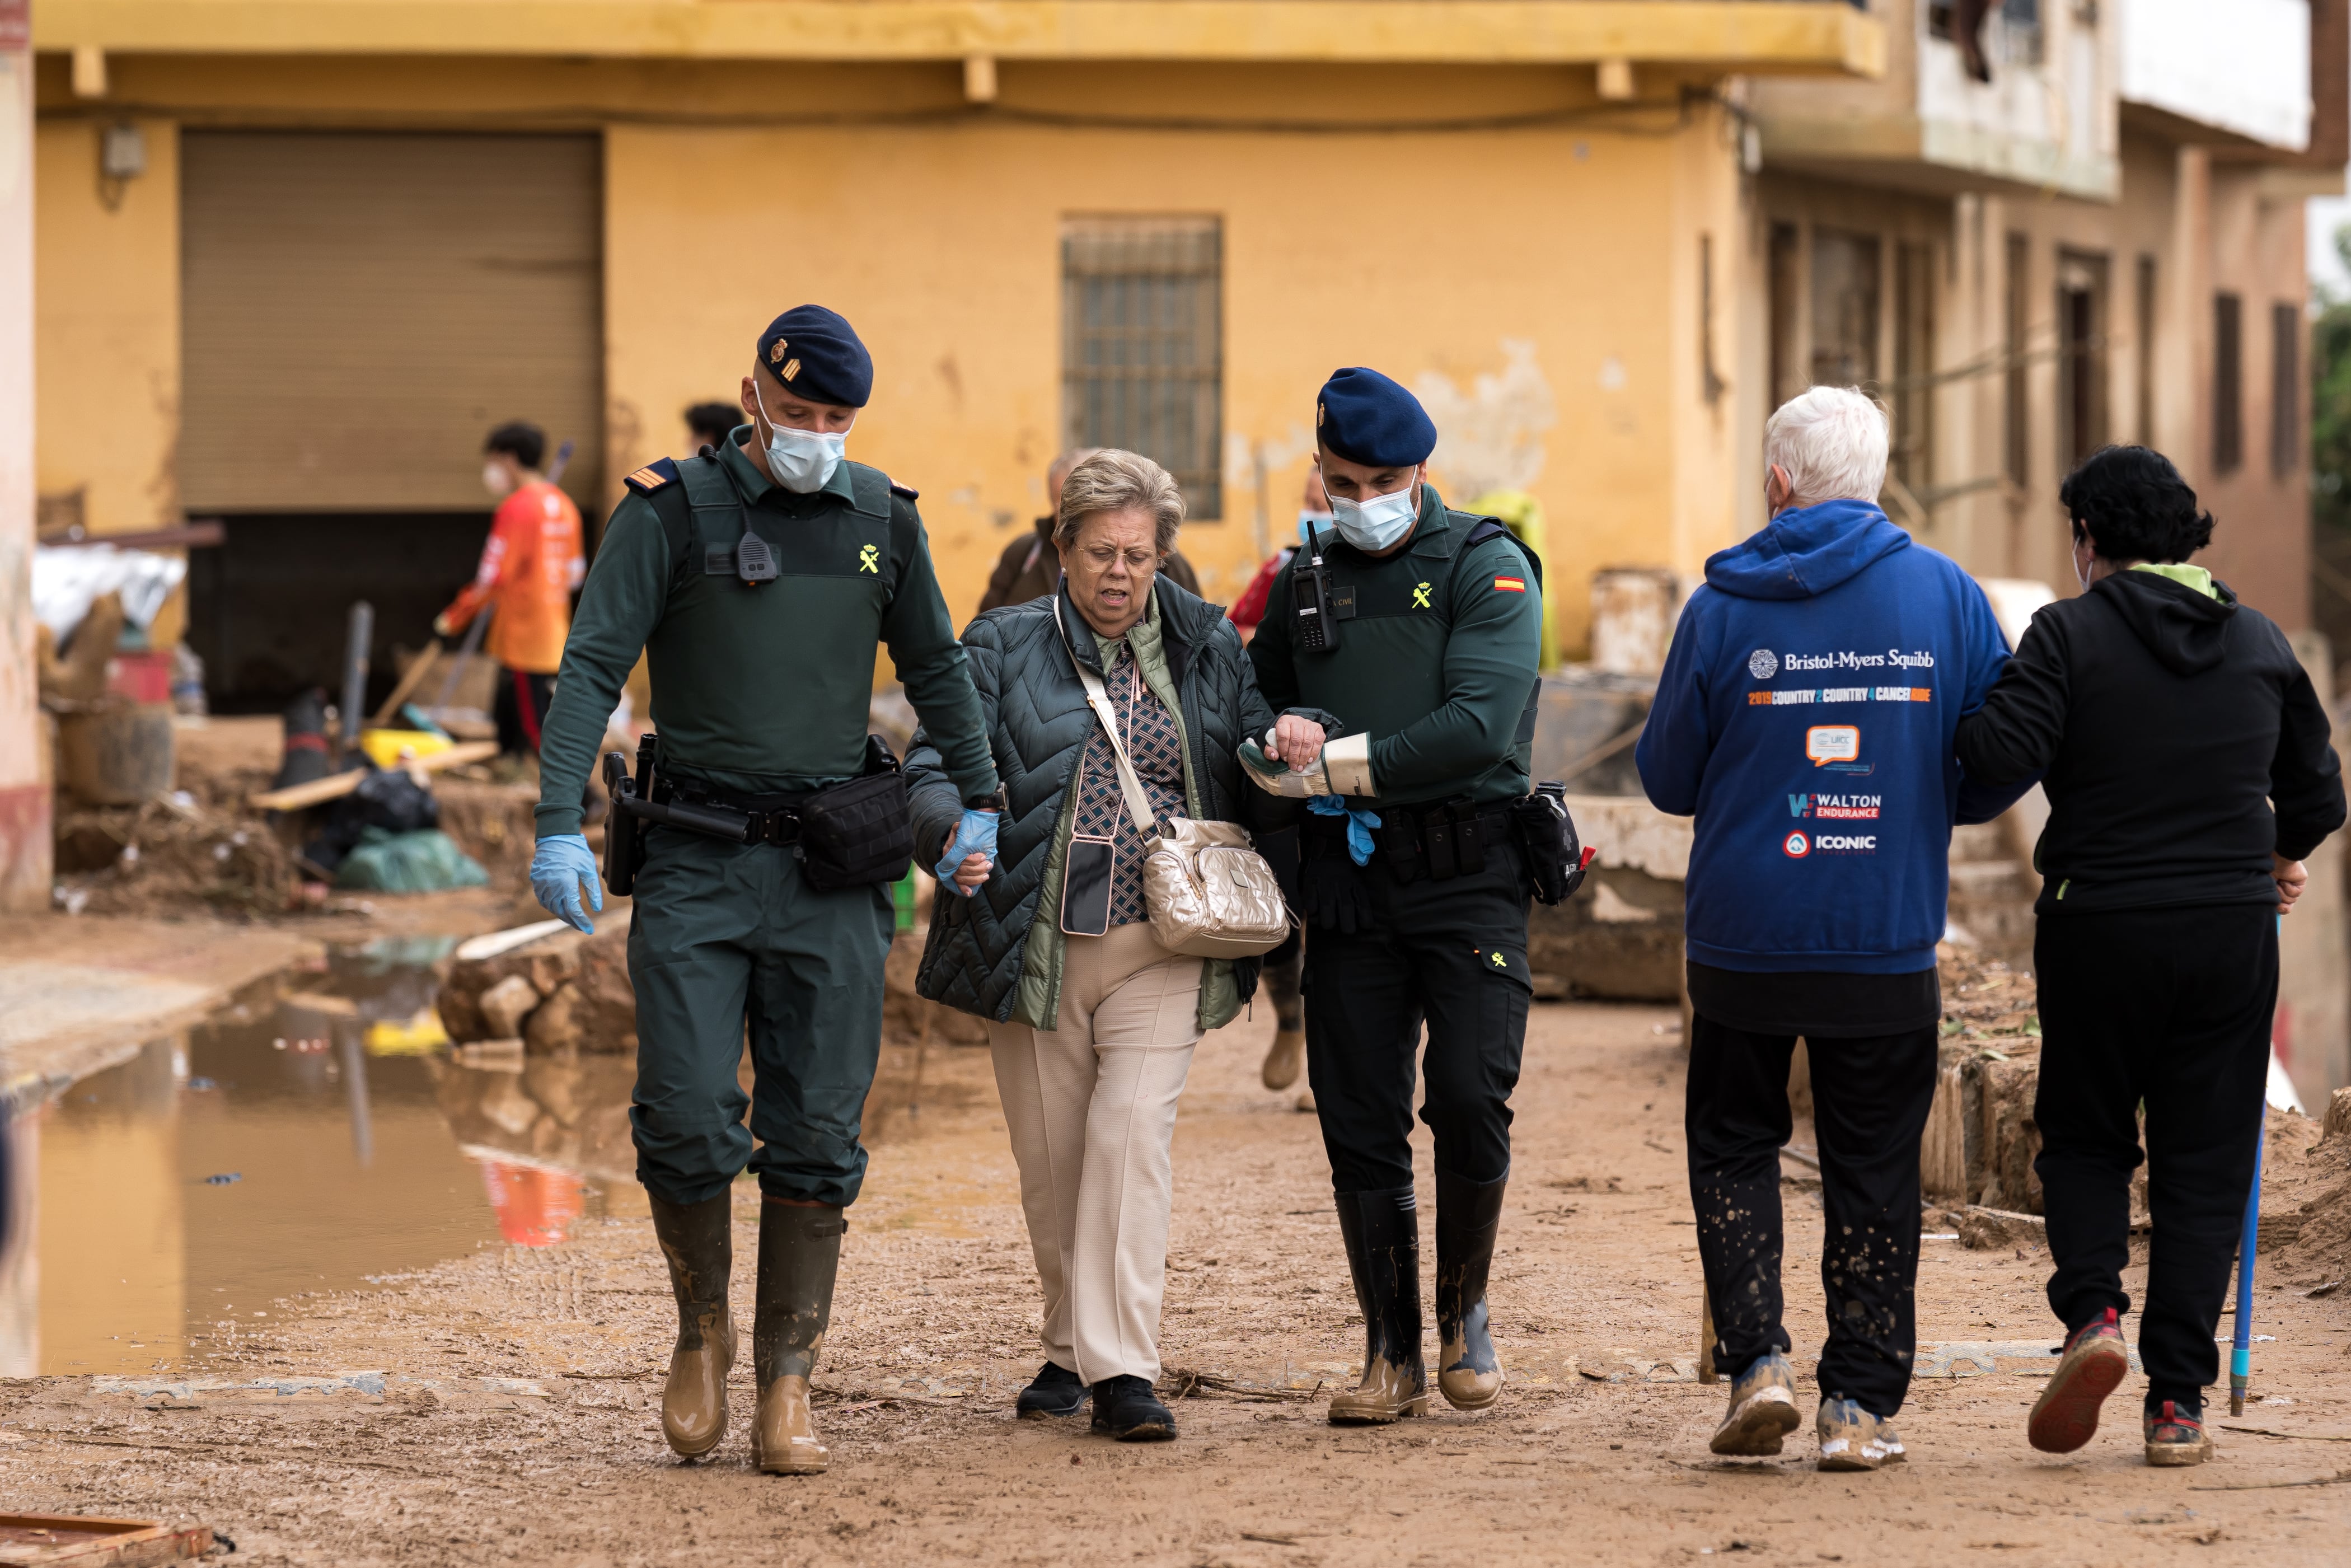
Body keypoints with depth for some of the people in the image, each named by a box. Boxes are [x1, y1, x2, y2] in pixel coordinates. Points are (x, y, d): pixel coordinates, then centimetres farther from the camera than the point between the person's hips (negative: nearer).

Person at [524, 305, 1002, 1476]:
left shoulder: (881, 519, 9)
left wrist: (977, 804, 23)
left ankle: (787, 1388, 6)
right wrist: (559, 824, -19)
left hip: (831, 864, 3)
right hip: (697, 862, -3)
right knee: (684, 1113, -10)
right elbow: (593, 666, -9)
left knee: (815, 1135, 0)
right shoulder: (670, 511, -2)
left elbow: (934, 667, 23)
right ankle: (702, 1330, 15)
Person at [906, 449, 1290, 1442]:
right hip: (1036, 945, 1)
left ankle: (1122, 1368, -17)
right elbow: (934, 769, -2)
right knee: (1050, 1160, 8)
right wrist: (952, 835, -24)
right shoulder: (1003, 649, 5)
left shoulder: (1206, 649, 10)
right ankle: (1071, 1349, 27)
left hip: (1159, 949, -1)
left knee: (1131, 1131, -16)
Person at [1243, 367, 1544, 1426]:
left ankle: (1465, 1312, 9)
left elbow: (1480, 726, -15)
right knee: (1359, 1124, 1)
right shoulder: (1303, 585, 15)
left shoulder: (1488, 570, -1)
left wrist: (1341, 762, -14)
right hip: (1348, 885, 4)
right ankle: (1392, 1355, 9)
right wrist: (1281, 736, 3)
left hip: (1467, 874, -4)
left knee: (1469, 1099, -14)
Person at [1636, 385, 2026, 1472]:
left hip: (1745, 940, -1)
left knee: (1732, 1148, 15)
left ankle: (1756, 1360, 0)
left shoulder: (1722, 608, -6)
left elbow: (1666, 778, 2)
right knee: (1873, 1175, 9)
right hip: (1890, 938, 1)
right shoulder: (1948, 597, -2)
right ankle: (1860, 1405, 8)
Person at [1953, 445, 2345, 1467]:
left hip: (2098, 929, -2)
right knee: (2203, 1164, 6)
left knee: (2084, 1139, 15)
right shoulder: (2259, 641, 7)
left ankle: (2093, 1312, -9)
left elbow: (2005, 752, -19)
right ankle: (2178, 1400, 1)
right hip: (2232, 929, 2)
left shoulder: (2071, 633, -6)